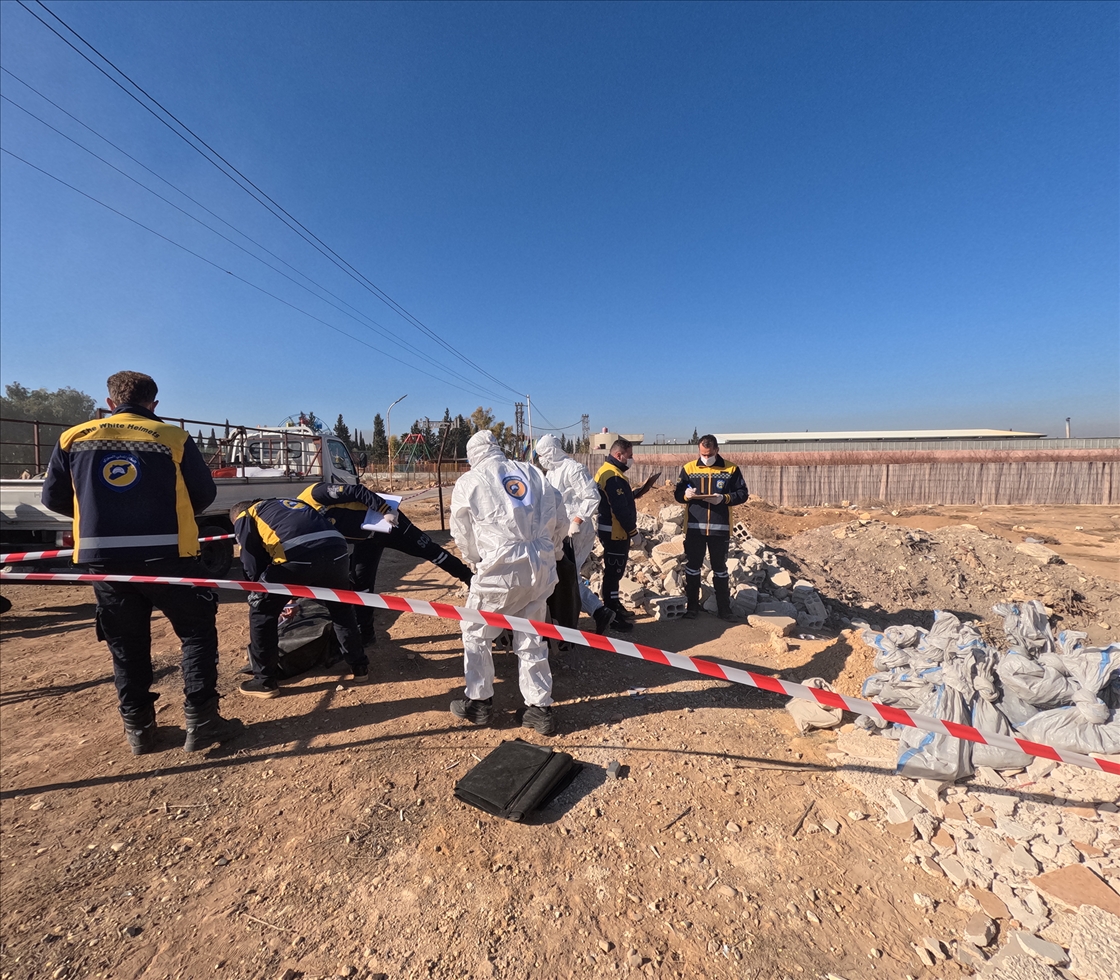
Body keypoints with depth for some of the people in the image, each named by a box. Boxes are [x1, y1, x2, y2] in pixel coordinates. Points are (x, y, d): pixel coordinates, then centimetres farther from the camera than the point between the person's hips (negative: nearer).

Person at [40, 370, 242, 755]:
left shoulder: (73, 438, 5)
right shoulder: (173, 438, -3)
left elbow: (53, 498, 11)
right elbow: (205, 494, 1)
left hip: (103, 557, 4)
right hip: (166, 554, -3)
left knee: (126, 645, 16)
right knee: (197, 632, 8)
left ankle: (138, 728, 24)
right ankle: (200, 721, 7)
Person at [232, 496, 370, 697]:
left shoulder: (244, 518, 26)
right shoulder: (286, 502, 41)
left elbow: (252, 565, 21)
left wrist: (260, 593, 38)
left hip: (296, 555, -5)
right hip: (335, 547, 5)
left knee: (261, 611, 20)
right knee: (341, 609, 27)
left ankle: (265, 681, 28)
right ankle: (360, 667, 34)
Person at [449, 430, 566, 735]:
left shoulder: (468, 482, 2)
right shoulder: (532, 473, 12)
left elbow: (462, 533, 7)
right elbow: (559, 520, 12)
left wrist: (477, 561, 25)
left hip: (501, 570, -4)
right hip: (541, 568, 5)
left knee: (475, 633, 18)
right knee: (532, 638, 19)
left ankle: (479, 703, 28)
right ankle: (540, 709, 24)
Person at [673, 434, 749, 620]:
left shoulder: (731, 469, -1)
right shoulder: (689, 468, 1)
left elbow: (742, 494, -1)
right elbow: (677, 494, 2)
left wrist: (724, 498, -18)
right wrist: (686, 495, -20)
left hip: (720, 528, -1)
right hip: (694, 527, 1)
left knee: (720, 569, 12)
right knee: (692, 568, 9)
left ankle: (724, 608, 23)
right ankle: (692, 606, 22)